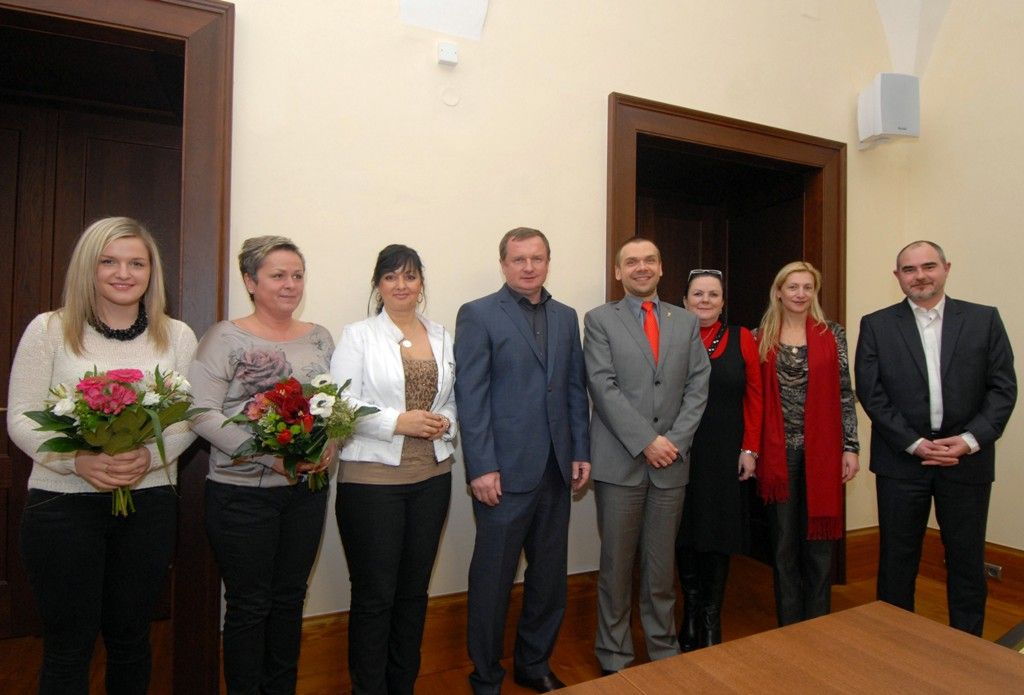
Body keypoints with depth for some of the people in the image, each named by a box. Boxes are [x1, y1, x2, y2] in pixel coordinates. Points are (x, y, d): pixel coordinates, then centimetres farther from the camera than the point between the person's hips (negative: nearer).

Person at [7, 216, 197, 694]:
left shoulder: (177, 336, 4)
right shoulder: (49, 329, 0)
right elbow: (21, 419, -2)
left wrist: (149, 456, -17)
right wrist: (78, 461, -19)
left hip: (150, 502, 2)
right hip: (62, 502, -1)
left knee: (130, 635, 15)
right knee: (69, 645, 10)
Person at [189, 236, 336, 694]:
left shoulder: (319, 338, 7)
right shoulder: (225, 338, -7)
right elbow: (204, 414, -14)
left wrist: (330, 447, -8)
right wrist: (271, 456, -21)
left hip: (307, 490, 5)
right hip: (242, 493, -4)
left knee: (290, 598, 17)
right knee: (249, 605, 10)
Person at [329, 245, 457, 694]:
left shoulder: (442, 337, 10)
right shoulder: (357, 336, -2)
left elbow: (456, 399, 13)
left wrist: (445, 422, -8)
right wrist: (398, 422, -18)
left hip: (432, 475, 4)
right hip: (372, 477, -4)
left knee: (414, 589, 15)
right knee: (375, 594, 5)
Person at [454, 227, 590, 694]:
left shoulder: (566, 317, 12)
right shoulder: (478, 315, -4)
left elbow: (575, 388, 13)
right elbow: (470, 396, -9)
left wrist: (581, 451, 7)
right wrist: (482, 467, -13)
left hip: (556, 470, 6)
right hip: (504, 471, -5)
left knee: (550, 574, 16)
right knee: (493, 579, 7)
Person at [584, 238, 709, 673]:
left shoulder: (686, 322, 12)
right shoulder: (599, 320, 1)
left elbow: (698, 387, 5)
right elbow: (604, 387, -9)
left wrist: (675, 440, -7)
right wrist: (646, 441, -13)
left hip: (672, 460, 3)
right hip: (619, 461, -2)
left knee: (662, 565, 13)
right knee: (616, 564, 7)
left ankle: (664, 649, 31)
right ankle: (614, 657, 24)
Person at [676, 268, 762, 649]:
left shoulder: (741, 339, 2)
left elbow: (754, 397, 1)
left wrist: (750, 449, -3)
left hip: (726, 457, 0)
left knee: (719, 535, 9)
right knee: (684, 535, 10)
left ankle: (711, 622, 26)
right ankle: (690, 619, 28)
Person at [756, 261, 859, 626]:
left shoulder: (833, 335, 3)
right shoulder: (761, 338, 3)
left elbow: (844, 395, 1)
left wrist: (851, 448, -3)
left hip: (821, 451, 0)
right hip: (778, 453, 0)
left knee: (818, 540, 9)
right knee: (784, 542, 10)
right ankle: (789, 627, 25)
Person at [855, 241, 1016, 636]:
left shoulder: (984, 319, 4)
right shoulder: (876, 326, 1)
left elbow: (1003, 387, 1)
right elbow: (871, 393, -4)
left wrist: (971, 440, -11)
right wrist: (915, 443, -11)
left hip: (967, 460, 1)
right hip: (902, 459, -1)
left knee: (967, 559, 12)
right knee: (897, 558, 9)